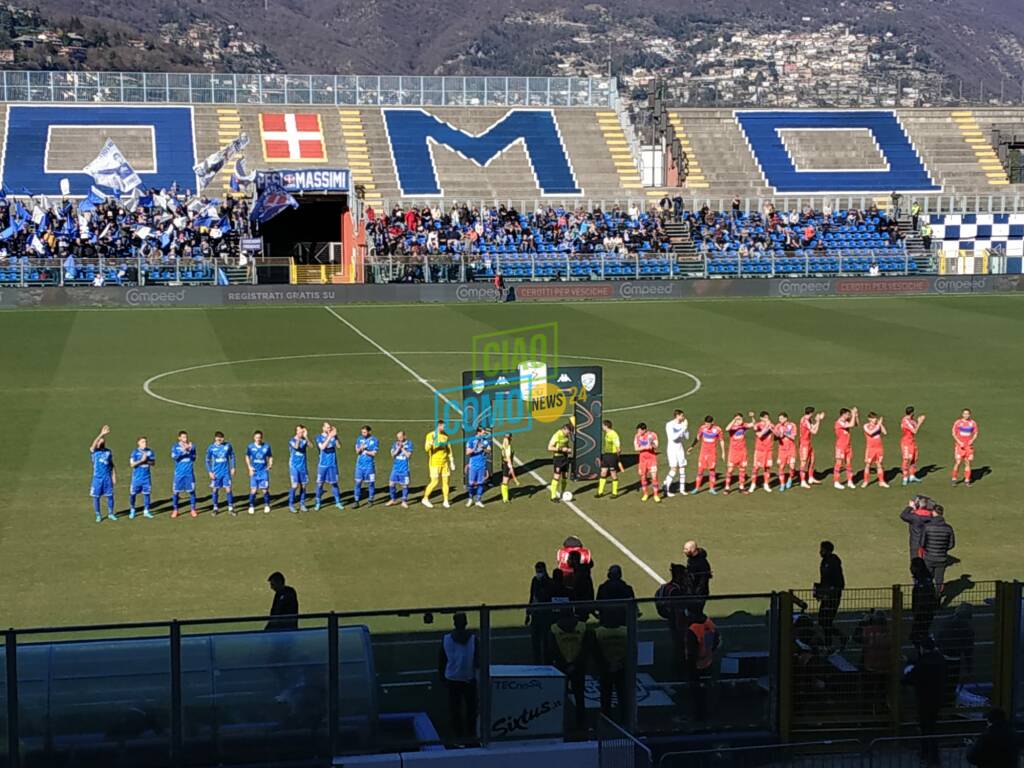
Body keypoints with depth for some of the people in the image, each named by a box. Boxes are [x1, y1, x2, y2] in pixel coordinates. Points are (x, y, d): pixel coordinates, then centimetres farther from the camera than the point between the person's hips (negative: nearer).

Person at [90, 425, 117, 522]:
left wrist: (114, 474, 4)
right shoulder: (94, 451, -5)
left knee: (110, 496, 5)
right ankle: (98, 515, 14)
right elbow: (94, 444, -26)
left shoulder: (108, 451, 7)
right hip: (97, 477, -2)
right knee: (96, 497, 2)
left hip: (108, 477, 3)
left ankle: (111, 513, 20)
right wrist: (102, 434, -38)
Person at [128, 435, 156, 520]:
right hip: (137, 477, -2)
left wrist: (146, 461, -13)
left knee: (146, 493, 3)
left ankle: (146, 511, 14)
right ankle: (132, 511, 17)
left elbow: (153, 463, 5)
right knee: (133, 494, 2)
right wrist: (141, 460, -18)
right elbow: (132, 464, -10)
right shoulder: (135, 452, -5)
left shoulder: (150, 452, 3)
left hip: (147, 477, 2)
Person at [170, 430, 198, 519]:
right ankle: (175, 510, 13)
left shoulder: (191, 446, 2)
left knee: (191, 491, 2)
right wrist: (183, 450, -26)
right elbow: (174, 457, -15)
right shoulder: (175, 447, -1)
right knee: (175, 491, 1)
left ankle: (193, 510, 12)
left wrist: (190, 450, -20)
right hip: (179, 473, -1)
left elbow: (193, 458, -5)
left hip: (189, 472, 1)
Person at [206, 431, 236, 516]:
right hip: (216, 473, 0)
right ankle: (215, 507, 19)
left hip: (226, 471, 0)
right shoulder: (211, 447, -3)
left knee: (228, 489, -4)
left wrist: (233, 468, 3)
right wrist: (209, 472, -3)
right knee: (215, 490, 6)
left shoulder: (228, 445, -3)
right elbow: (207, 460, 3)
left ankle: (231, 507, 6)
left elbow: (232, 457, 8)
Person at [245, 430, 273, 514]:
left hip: (264, 471, 0)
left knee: (265, 490, 1)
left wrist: (270, 464, -8)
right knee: (253, 490, -2)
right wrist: (249, 467, 2)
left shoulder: (266, 446, -3)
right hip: (254, 472, 0)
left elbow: (270, 457, 10)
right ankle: (251, 506, 12)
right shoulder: (250, 446, -2)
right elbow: (247, 457, 12)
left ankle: (267, 506, 18)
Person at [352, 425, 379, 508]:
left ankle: (370, 500, 16)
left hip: (370, 464, -3)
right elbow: (357, 451, 3)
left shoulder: (374, 440, -6)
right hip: (360, 464, 3)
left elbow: (374, 453, -10)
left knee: (371, 483, 5)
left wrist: (364, 451, -12)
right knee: (357, 482, -1)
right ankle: (356, 501, 3)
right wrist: (360, 448, -17)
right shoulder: (359, 439, 6)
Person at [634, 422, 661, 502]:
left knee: (654, 476, -9)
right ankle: (645, 494, 22)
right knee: (643, 476, 7)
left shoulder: (652, 434, -8)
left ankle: (656, 495, -3)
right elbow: (636, 448, -6)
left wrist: (652, 444, -30)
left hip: (652, 458, -3)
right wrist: (645, 447, -20)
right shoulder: (637, 436, -1)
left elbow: (656, 448, -8)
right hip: (642, 459, 3)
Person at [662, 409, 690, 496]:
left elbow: (687, 437, 3)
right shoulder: (669, 425, -12)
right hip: (672, 449, -5)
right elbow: (673, 437, -22)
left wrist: (687, 428, -9)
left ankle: (682, 490, 11)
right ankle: (666, 490, -3)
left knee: (682, 469, 5)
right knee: (673, 470, -11)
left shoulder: (682, 424, 2)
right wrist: (682, 429, -24)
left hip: (681, 449, 5)